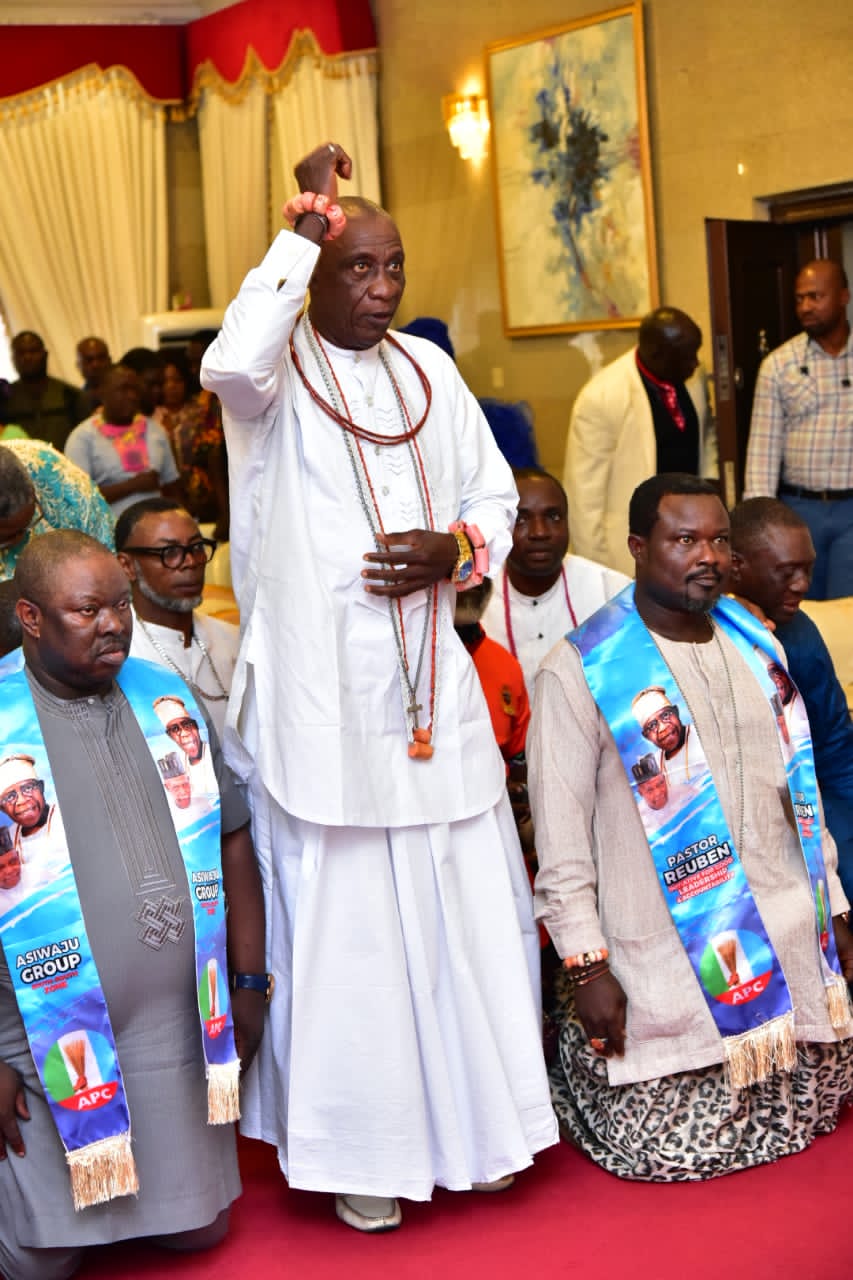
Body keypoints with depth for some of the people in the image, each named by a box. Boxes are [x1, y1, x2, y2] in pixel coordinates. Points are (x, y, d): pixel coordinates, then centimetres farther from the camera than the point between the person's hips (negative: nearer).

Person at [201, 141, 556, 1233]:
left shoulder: (428, 369, 12)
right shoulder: (280, 368, -5)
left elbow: (493, 495, 19)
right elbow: (231, 367, -31)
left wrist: (452, 549, -4)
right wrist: (304, 224, -22)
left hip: (432, 688, 5)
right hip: (323, 698, -5)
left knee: (463, 901, 10)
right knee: (340, 916, 2)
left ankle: (467, 1118, 28)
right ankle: (357, 1146, 18)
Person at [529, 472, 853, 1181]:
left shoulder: (757, 645, 9)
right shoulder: (580, 671, -10)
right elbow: (561, 839, -10)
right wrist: (587, 969, -13)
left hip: (792, 940, 6)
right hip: (671, 961, -6)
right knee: (668, 1150, -5)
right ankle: (578, 1061, 24)